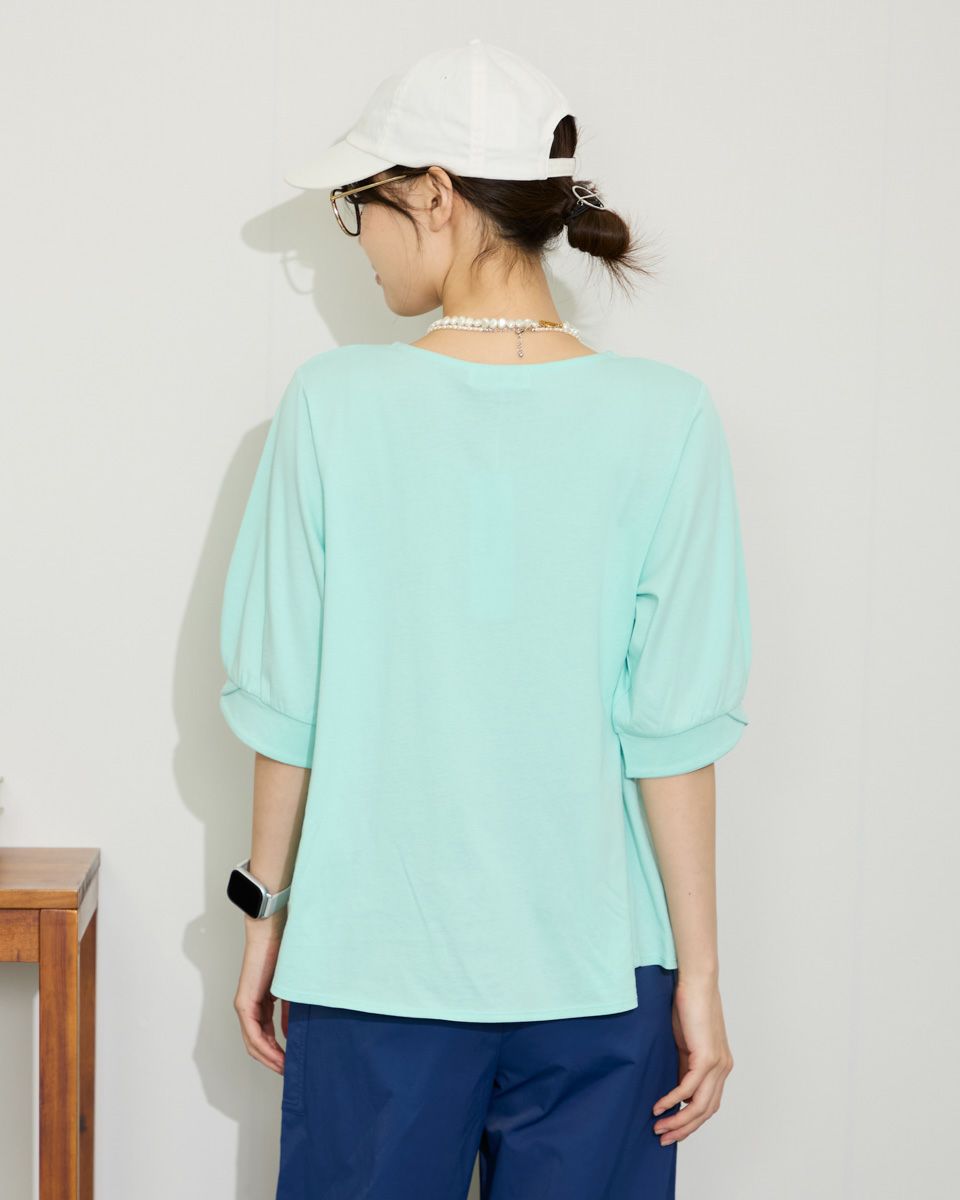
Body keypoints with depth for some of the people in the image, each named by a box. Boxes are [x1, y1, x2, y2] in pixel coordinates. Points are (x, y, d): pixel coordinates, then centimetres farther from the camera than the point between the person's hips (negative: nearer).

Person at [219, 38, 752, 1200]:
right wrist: (699, 974, 0)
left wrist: (269, 910, 10)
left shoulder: (336, 404, -8)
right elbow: (674, 731, -8)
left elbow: (286, 700, -3)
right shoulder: (664, 418, -8)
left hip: (376, 960, 0)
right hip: (598, 970, 0)